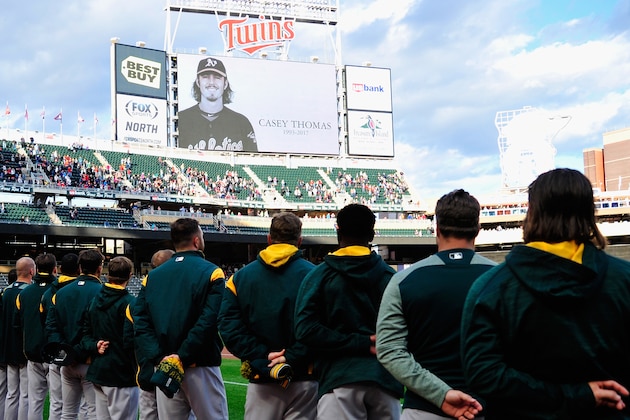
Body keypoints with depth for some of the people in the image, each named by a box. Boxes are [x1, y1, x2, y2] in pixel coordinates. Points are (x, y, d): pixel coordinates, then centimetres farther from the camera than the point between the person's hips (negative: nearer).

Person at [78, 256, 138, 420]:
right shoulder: (128, 303, -14)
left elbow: (85, 333, 11)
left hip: (98, 373, 8)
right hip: (122, 376, -8)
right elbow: (130, 342, -20)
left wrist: (95, 346, -4)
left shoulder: (94, 301, 10)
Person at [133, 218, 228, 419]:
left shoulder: (152, 277, 9)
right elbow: (209, 322, -18)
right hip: (201, 369, -5)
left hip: (163, 366, 5)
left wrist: (159, 358, -8)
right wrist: (183, 357, -16)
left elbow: (140, 322, 0)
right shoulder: (211, 273, -6)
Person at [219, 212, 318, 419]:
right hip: (303, 379, -2)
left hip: (261, 382, 2)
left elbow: (229, 326, -5)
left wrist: (262, 356, -8)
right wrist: (292, 357, -14)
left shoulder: (240, 276, 5)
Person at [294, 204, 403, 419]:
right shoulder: (390, 276, 6)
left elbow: (306, 330, -10)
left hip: (340, 379, -2)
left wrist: (360, 344, -9)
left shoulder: (318, 275, 1)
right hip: (385, 379, 3)